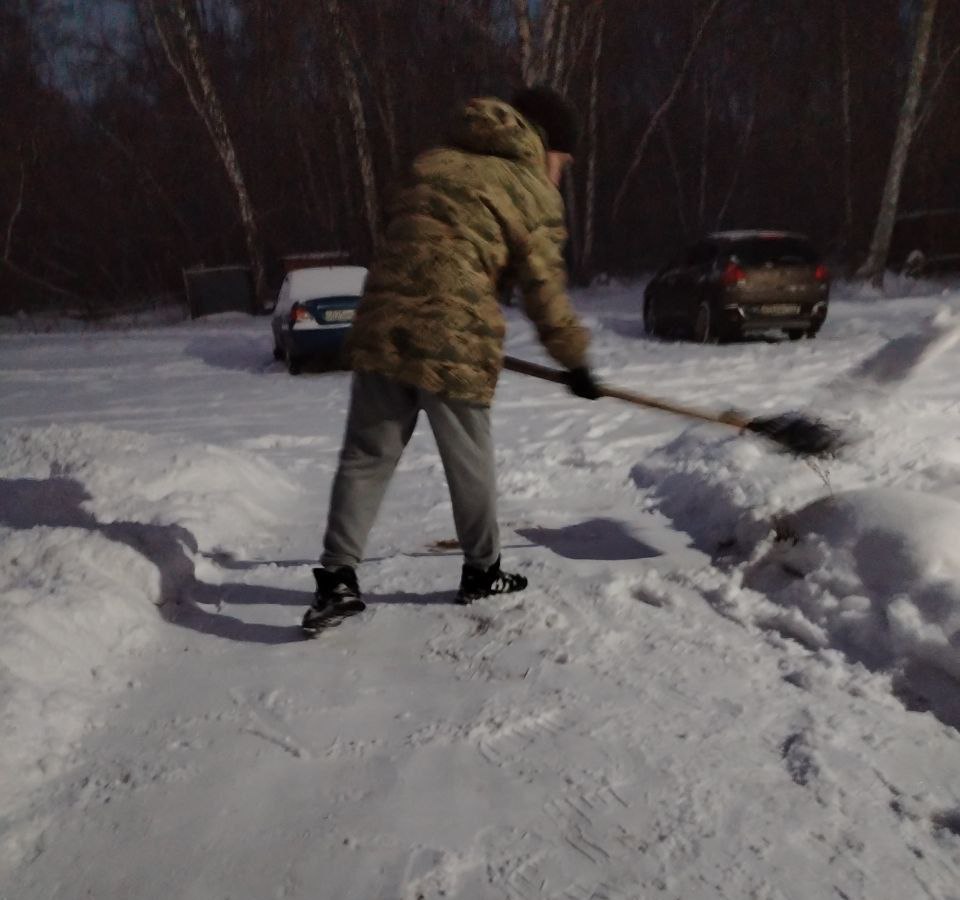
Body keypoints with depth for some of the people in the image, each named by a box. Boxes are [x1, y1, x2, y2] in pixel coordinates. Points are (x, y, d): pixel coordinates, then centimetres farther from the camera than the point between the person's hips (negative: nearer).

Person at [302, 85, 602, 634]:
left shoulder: (436, 162, 22)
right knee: (470, 463, 11)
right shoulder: (533, 193, 5)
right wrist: (576, 360, 17)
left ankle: (337, 579, 5)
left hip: (382, 330, 5)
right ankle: (482, 572, 27)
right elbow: (545, 292, 5)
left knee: (366, 457, 9)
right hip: (454, 342, -5)